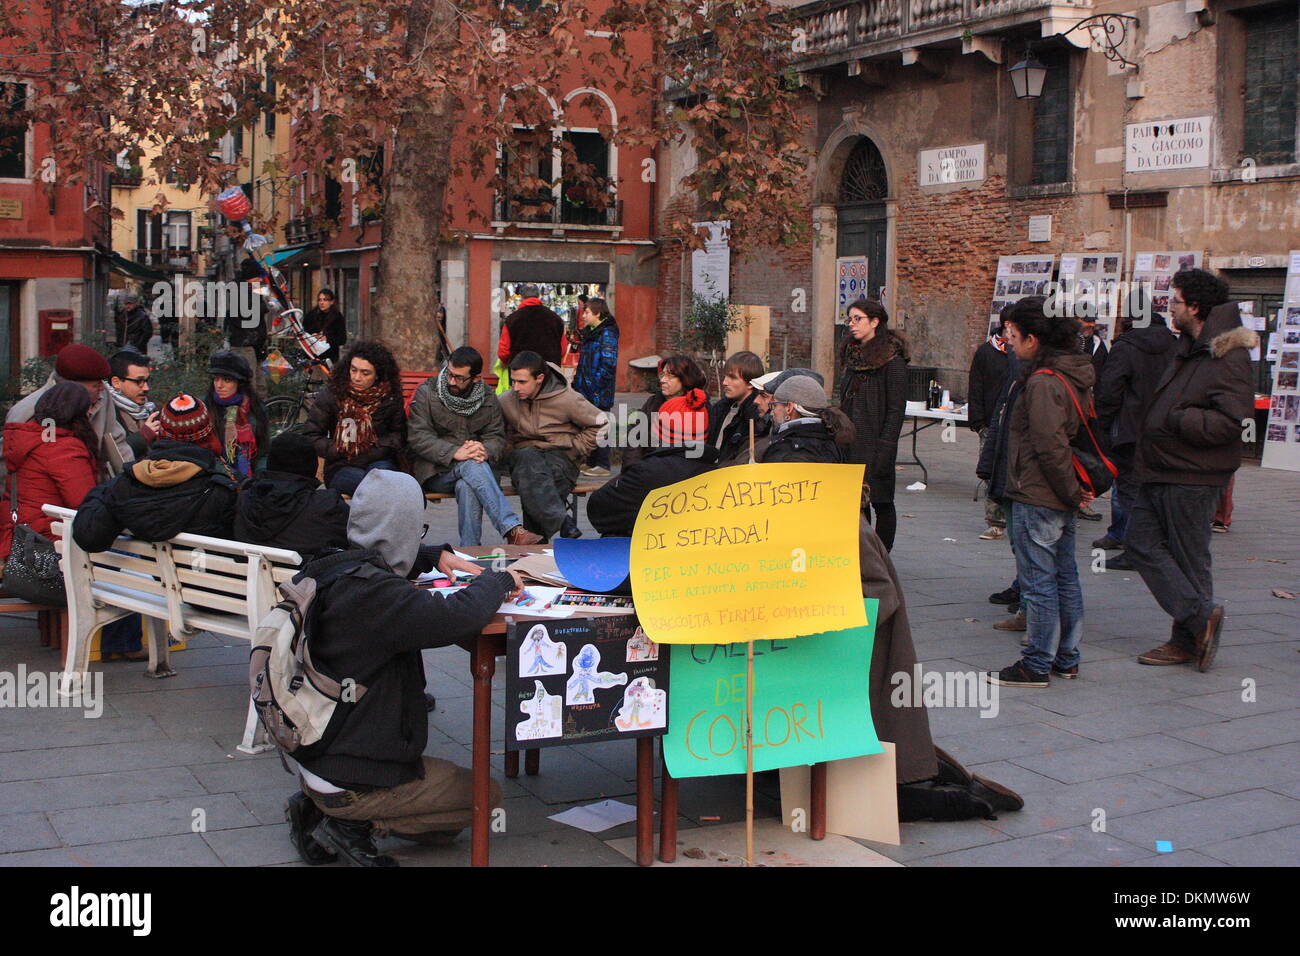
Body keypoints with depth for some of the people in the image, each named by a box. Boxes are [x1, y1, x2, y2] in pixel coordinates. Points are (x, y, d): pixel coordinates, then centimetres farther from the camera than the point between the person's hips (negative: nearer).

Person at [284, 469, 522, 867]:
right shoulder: (372, 592, -27)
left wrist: (437, 555, 27)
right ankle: (358, 823, -3)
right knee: (487, 795, 7)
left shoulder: (327, 571, 1)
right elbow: (459, 617, -36)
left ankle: (315, 807, 15)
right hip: (350, 780, -9)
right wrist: (498, 581, -17)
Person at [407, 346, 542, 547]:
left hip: (470, 470, 2)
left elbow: (497, 439, 4)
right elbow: (417, 437, -10)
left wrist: (485, 451, -23)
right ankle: (513, 530, -43)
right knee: (473, 465, -34)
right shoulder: (427, 392, 1)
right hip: (434, 470, -2)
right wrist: (455, 453, -25)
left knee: (467, 487, -36)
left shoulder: (488, 399, 10)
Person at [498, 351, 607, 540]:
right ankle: (561, 519, -44)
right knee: (529, 458, -38)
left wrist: (575, 449, 0)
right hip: (523, 455, 2)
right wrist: (510, 450, 6)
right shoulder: (506, 401, 5)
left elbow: (601, 423, 4)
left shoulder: (567, 399, -4)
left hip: (561, 456, -2)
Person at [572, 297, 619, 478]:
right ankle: (591, 463, 21)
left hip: (599, 394, -9)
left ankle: (603, 466, 1)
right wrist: (578, 379, 15)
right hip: (587, 392, 9)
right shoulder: (589, 333, 16)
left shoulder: (607, 334, -12)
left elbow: (608, 364, -19)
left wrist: (595, 384, -21)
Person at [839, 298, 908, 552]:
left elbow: (896, 409, -12)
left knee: (881, 502, 1)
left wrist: (885, 447, -18)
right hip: (850, 440, 7)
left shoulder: (892, 360, -9)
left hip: (875, 441, -7)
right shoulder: (852, 354, 14)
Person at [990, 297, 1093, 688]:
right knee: (1065, 577, 15)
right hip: (1063, 498, 10)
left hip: (1037, 498, -10)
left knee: (1038, 581, -2)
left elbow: (1050, 445, -22)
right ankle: (1066, 659, 23)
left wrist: (1070, 491, -13)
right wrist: (1075, 491, 15)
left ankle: (1037, 664, 5)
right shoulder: (1075, 374, 11)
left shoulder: (1042, 382, -19)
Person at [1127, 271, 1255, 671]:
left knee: (1189, 558, -1)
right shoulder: (1189, 349, 14)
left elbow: (1231, 422, -25)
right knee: (1141, 541, 5)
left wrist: (1175, 419, -20)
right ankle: (1199, 616, 7)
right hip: (1162, 473, 10)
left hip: (1192, 478, -9)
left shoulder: (1227, 358, -16)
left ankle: (1189, 639, 11)